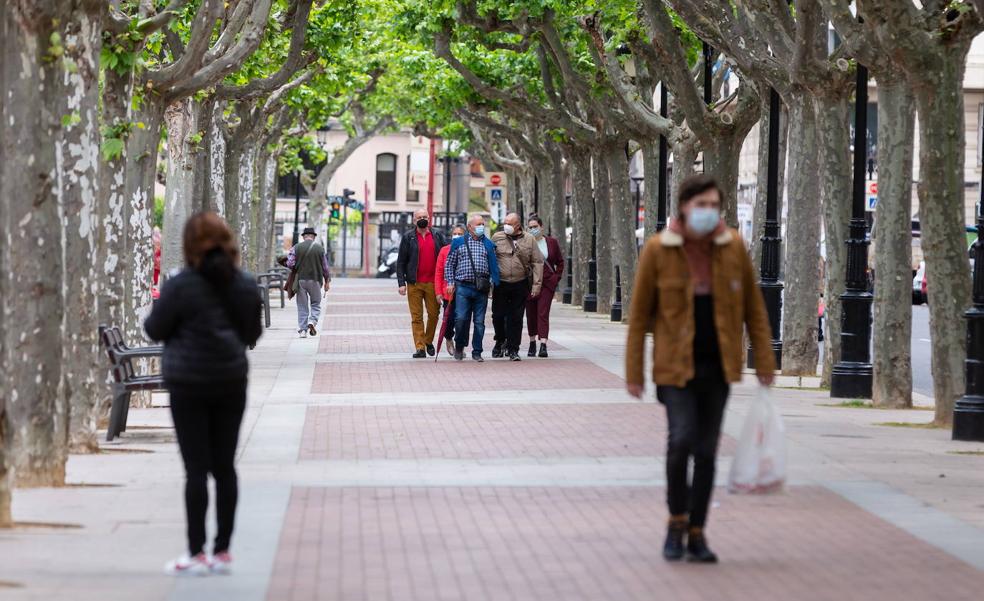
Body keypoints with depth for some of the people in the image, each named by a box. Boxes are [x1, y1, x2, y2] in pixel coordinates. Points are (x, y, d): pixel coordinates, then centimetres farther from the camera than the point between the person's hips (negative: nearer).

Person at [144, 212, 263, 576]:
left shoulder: (181, 287, -13)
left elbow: (155, 329, -5)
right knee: (224, 466, 9)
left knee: (196, 468, -2)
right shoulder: (246, 286, 2)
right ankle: (222, 552, 12)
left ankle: (196, 554, -1)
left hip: (189, 385, -4)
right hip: (231, 382, 4)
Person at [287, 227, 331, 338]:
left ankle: (302, 330, 6)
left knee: (302, 306, 8)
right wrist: (327, 281, 13)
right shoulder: (319, 248, 0)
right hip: (315, 280, -1)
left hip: (300, 280, 1)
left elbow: (290, 264, -7)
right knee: (316, 304, 12)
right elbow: (325, 267, 3)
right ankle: (312, 321, -13)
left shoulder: (296, 248, -1)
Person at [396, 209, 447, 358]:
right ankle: (420, 348, 0)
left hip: (433, 283, 1)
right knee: (416, 317, -1)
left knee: (434, 314, 3)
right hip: (414, 284, -1)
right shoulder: (408, 238, 5)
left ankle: (428, 341, 23)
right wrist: (401, 283, -6)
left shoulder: (438, 236, 9)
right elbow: (401, 262, 3)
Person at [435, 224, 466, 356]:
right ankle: (449, 339, 30)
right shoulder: (445, 250, 2)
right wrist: (438, 292, -3)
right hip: (448, 293, 0)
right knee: (449, 320, 1)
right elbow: (438, 273, 3)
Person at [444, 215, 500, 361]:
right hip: (463, 287, -2)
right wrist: (450, 282, 1)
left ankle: (477, 352, 10)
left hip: (481, 289, 2)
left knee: (479, 322, 2)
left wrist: (493, 282, 0)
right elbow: (449, 264, 10)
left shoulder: (488, 245, 13)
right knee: (461, 318, -10)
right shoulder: (458, 243, 9)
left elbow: (494, 265, 14)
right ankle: (459, 347, 11)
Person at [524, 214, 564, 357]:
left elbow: (560, 262, 13)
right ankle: (532, 344, 21)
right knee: (531, 314, 7)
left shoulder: (551, 242, 5)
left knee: (543, 313, -9)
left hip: (547, 283, -1)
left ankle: (543, 345, -17)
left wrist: (556, 278, 2)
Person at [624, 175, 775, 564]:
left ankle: (696, 534, 16)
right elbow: (639, 313, -2)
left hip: (717, 366, 3)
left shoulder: (732, 247, -1)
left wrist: (764, 362, 4)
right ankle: (677, 520, 5)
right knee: (682, 438, -18)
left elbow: (753, 308, 6)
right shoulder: (658, 250, -7)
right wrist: (633, 372, -2)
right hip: (675, 364, -3)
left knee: (706, 450, 5)